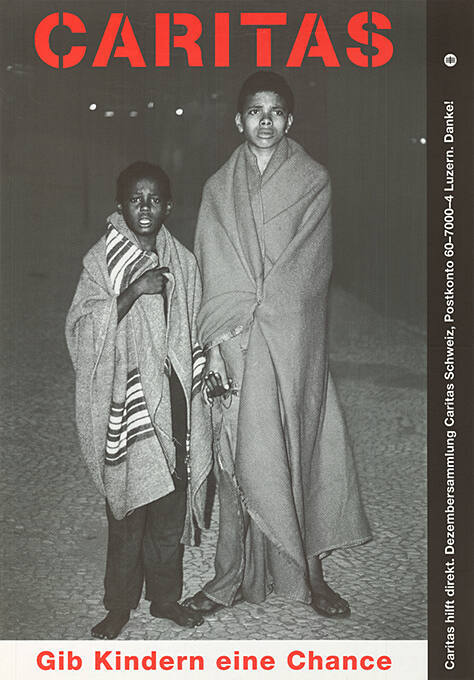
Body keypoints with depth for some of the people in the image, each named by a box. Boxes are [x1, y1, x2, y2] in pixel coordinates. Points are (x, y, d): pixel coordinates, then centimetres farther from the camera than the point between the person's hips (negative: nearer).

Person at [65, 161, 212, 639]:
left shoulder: (181, 261, 8)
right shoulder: (101, 261, -4)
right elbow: (83, 328, -14)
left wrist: (208, 371, 5)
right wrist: (133, 291, -23)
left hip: (173, 400, 4)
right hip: (126, 404, -3)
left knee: (172, 503, 10)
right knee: (128, 506, 2)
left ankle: (164, 595, 26)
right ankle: (120, 604, 18)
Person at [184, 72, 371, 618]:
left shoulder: (313, 181, 5)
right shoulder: (219, 189, 10)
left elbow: (305, 267, -4)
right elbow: (215, 273, 3)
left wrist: (247, 324, -12)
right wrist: (217, 343, -10)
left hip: (292, 346, -1)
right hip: (235, 346, 1)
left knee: (297, 453, 2)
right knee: (235, 458, 3)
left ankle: (307, 572, 15)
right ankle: (231, 577, 14)